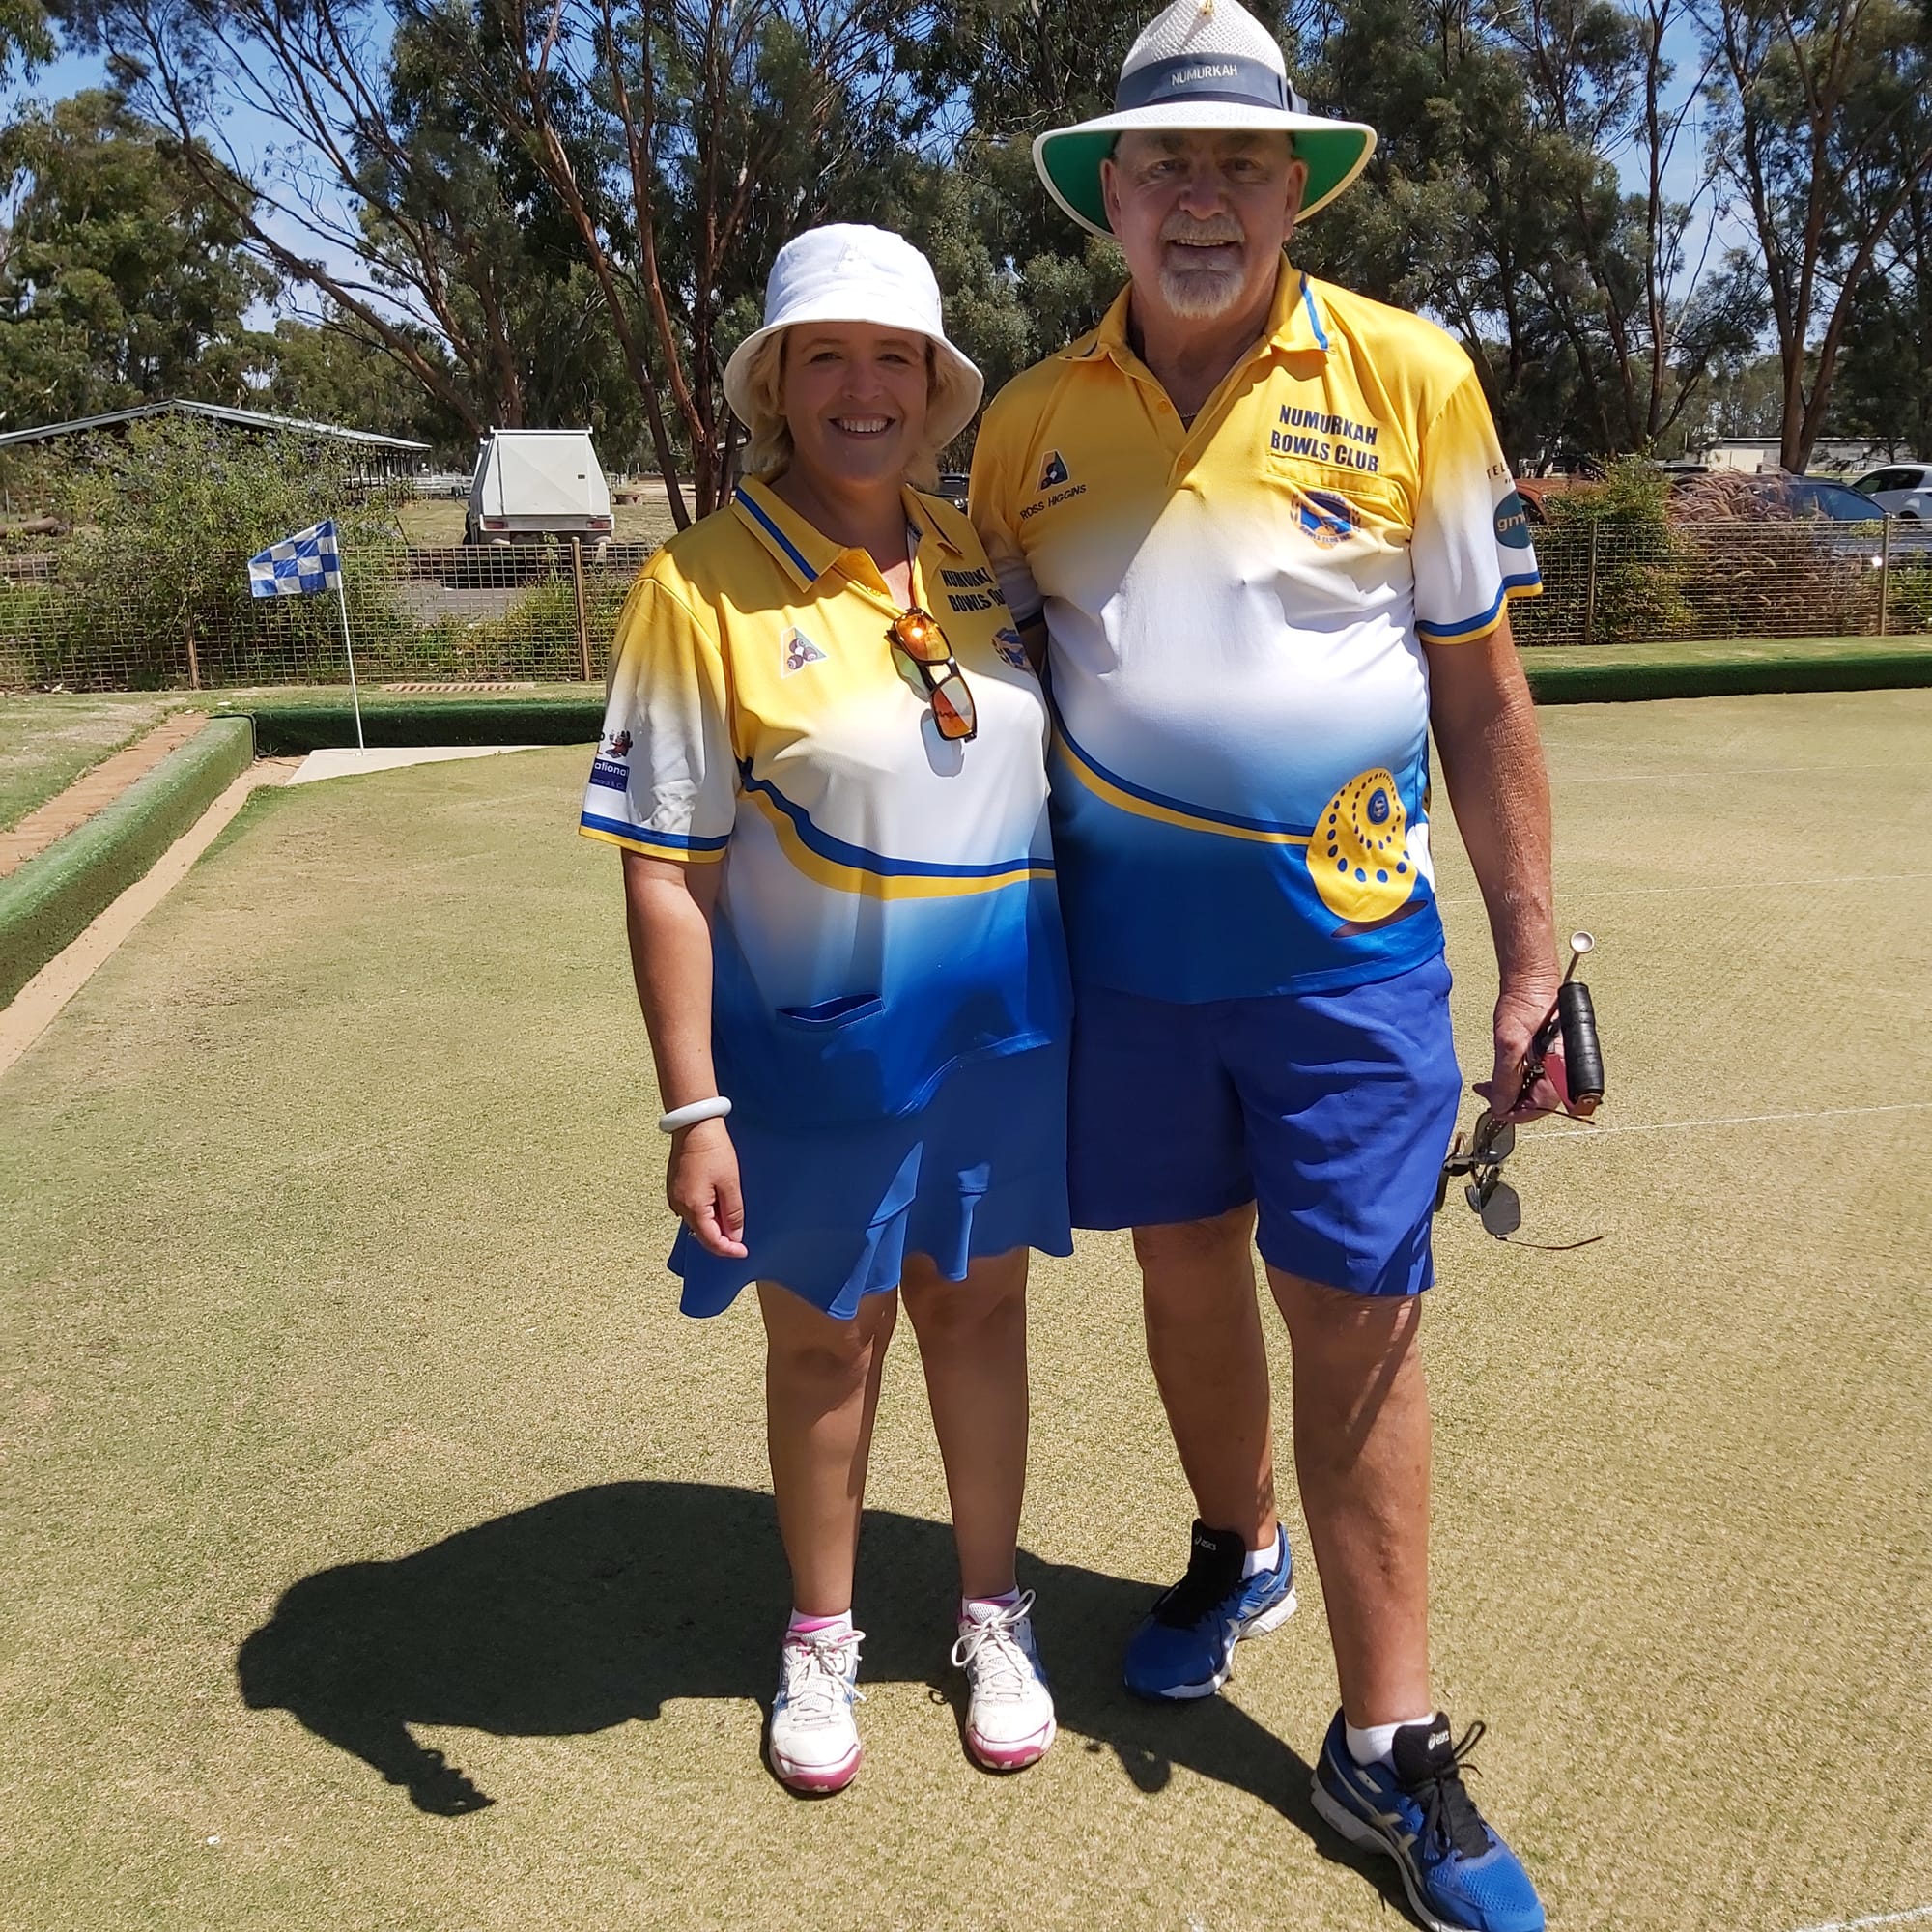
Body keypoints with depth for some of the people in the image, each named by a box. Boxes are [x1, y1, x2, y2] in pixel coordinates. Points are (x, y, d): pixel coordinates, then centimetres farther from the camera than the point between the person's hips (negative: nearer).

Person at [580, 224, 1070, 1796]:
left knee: (977, 1310, 16)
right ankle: (821, 1638, 38)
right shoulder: (706, 585, -12)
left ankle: (994, 1611, 39)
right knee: (824, 1340, 13)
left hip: (1001, 1031, 4)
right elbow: (667, 872, -12)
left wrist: (1090, 1014, 13)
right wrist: (693, 1108, -14)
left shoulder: (984, 559, 3)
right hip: (818, 1044, -3)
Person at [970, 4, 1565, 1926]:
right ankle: (1236, 1552, 44)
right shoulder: (1029, 421, 4)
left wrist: (1533, 957, -1)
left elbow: (1479, 687, 0)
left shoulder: (1407, 377, -3)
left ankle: (1388, 1745, 19)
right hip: (1123, 946, 3)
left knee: (1354, 1317, 1)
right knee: (1185, 1274, 16)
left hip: (1345, 942, -2)